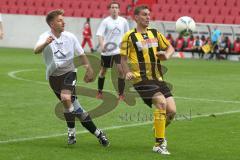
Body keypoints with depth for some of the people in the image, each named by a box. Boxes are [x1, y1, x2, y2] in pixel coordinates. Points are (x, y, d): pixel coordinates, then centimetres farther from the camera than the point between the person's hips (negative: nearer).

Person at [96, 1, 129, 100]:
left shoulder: (123, 21, 2)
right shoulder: (106, 21, -5)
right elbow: (100, 34, -12)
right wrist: (102, 45, -29)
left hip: (119, 50, 1)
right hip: (107, 51, 0)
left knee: (121, 70, -14)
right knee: (103, 71, 12)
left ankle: (121, 94, -6)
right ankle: (99, 92, 30)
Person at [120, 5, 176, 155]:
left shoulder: (155, 33, 13)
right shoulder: (130, 36, -1)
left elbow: (170, 47, 20)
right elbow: (123, 58, 4)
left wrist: (166, 55, -3)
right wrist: (128, 72, -14)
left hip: (158, 78, 6)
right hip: (142, 79, -6)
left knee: (171, 110, -4)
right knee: (161, 102, -25)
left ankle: (159, 133, 28)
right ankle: (159, 144, -17)